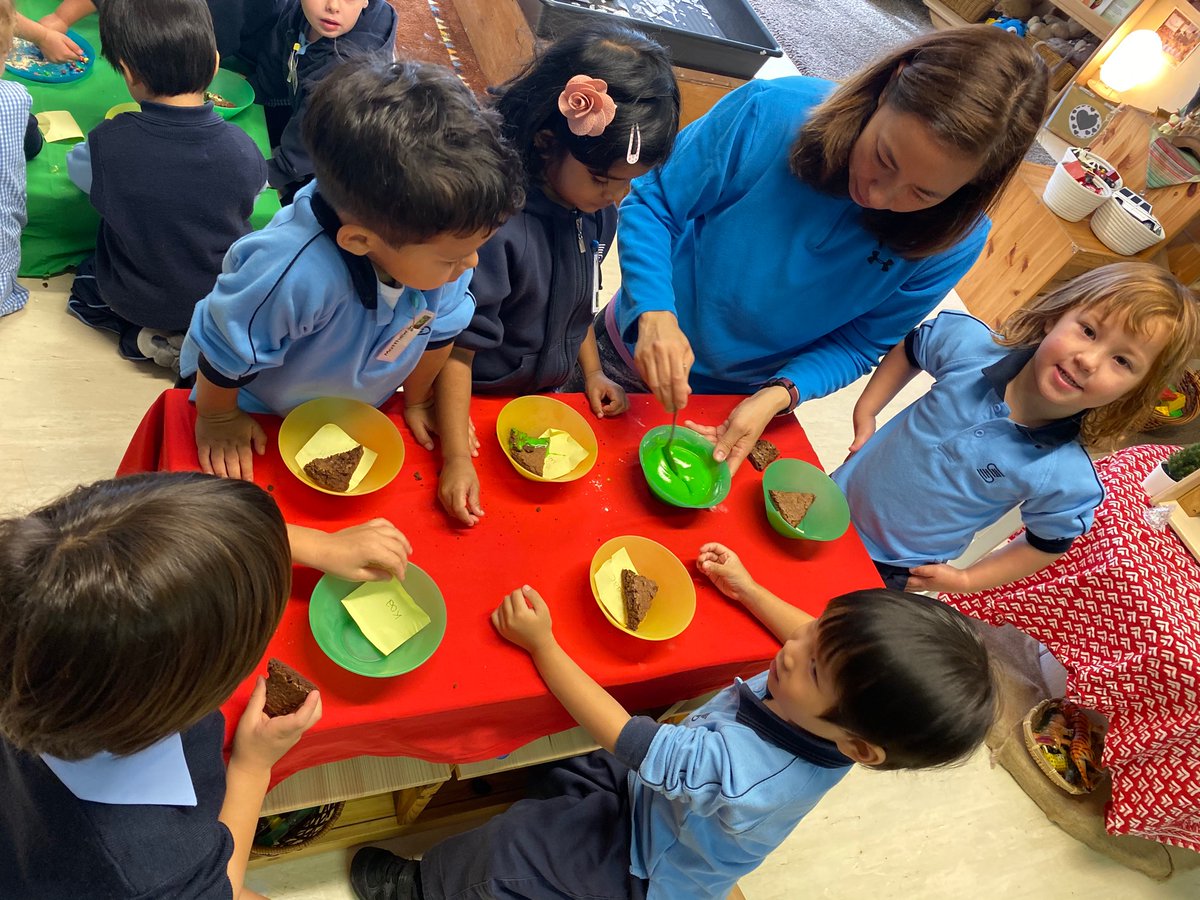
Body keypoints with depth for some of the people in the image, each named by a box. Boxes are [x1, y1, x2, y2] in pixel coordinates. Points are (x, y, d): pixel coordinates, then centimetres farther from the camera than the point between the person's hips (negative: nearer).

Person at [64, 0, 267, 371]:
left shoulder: (106, 144, -23)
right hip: (224, 301, 0)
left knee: (85, 281, 31)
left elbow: (77, 165, 0)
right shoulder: (240, 148, -22)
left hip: (133, 302, 0)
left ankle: (143, 336, 5)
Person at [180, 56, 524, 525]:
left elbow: (438, 328, -11)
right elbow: (226, 350, -30)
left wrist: (417, 399, 1)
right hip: (262, 416, -3)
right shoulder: (295, 273, -49)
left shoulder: (436, 239, -31)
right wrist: (217, 420, -12)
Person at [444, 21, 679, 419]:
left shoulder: (600, 212, -9)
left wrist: (592, 372, 7)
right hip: (476, 400, -7)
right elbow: (457, 347, -27)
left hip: (546, 393, 7)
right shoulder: (494, 222, -32)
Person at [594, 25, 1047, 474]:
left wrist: (778, 396, -30)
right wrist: (655, 314, -35)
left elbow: (857, 344, -12)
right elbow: (652, 204, -19)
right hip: (643, 345, 0)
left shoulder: (953, 243, -23)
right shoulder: (771, 113, -29)